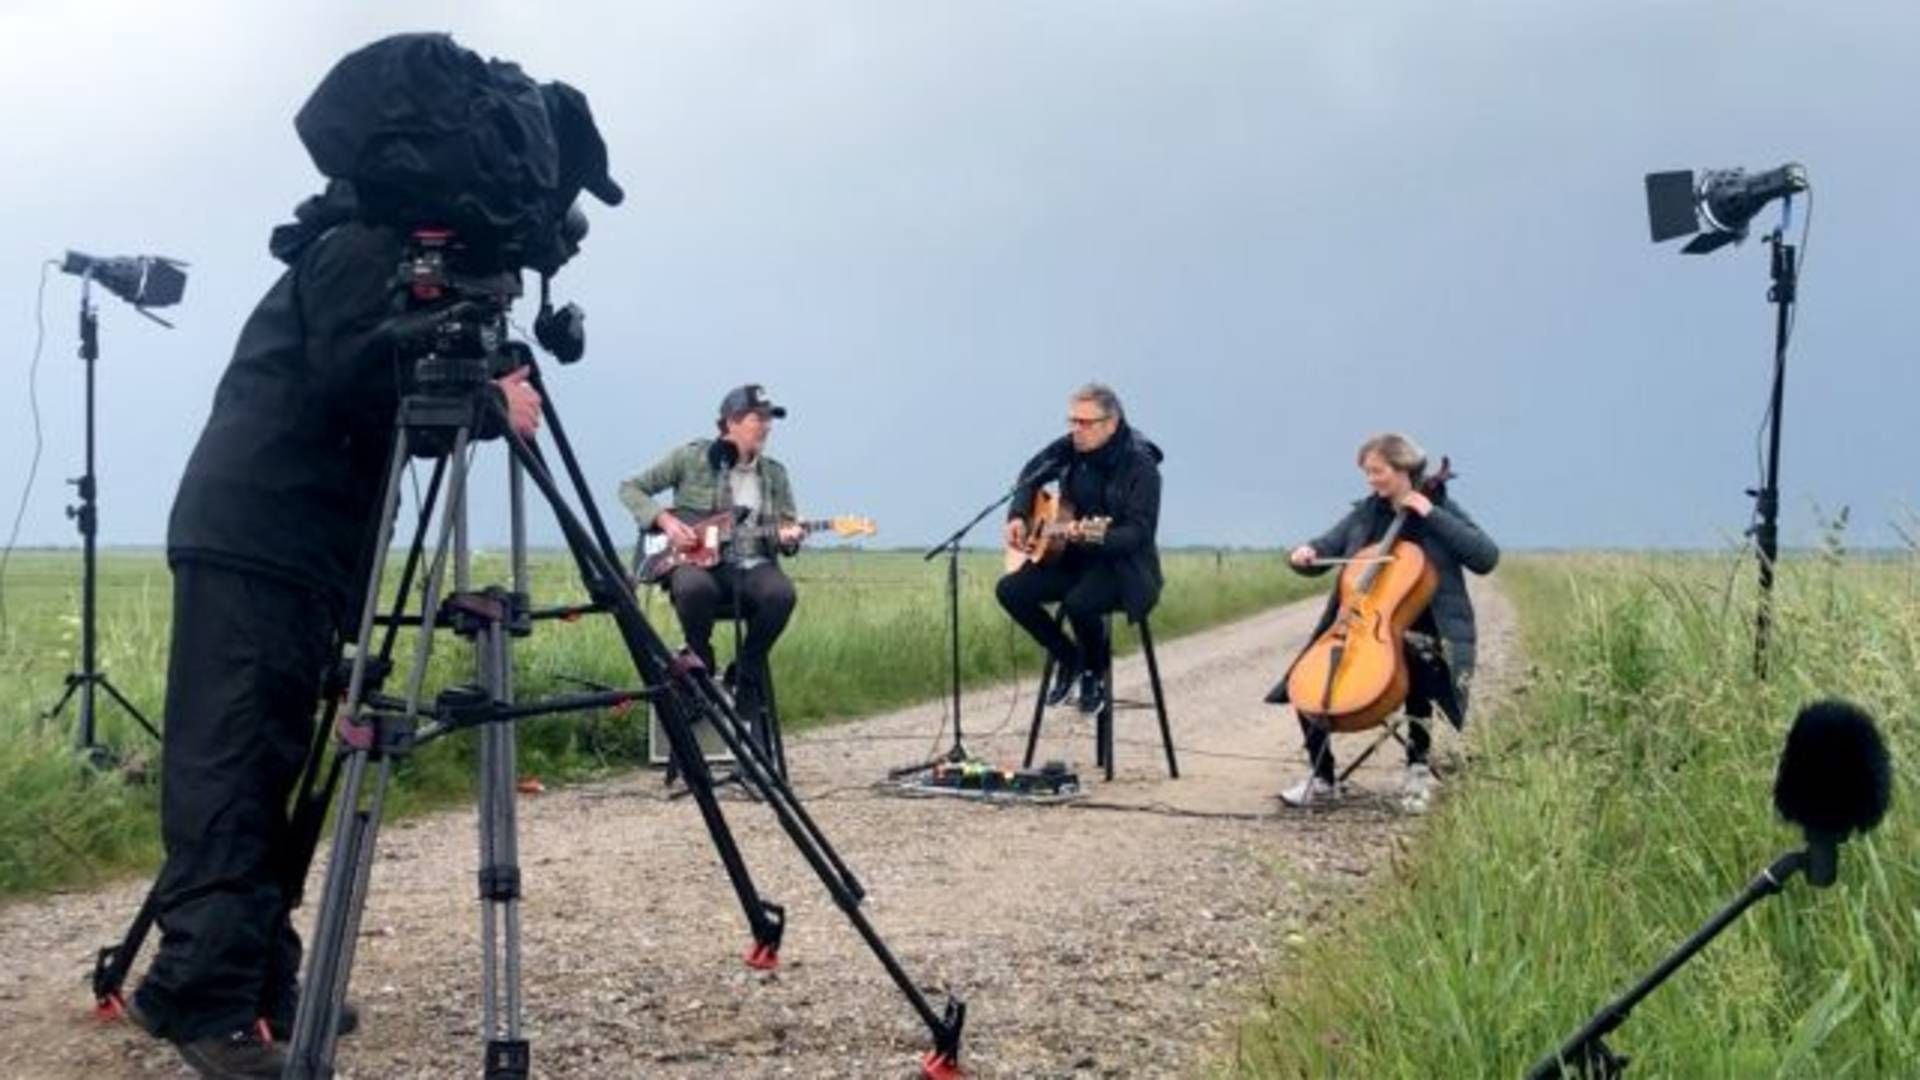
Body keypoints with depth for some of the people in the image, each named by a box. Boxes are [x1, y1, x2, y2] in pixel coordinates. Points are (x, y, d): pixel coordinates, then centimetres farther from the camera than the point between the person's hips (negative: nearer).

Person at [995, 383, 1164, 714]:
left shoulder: (1139, 465, -19)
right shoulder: (1070, 448, -1)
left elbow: (1140, 532, -24)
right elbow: (1032, 474, 18)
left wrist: (1094, 537, -40)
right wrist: (1018, 516, 2)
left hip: (1122, 566, -6)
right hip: (1073, 558, 7)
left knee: (1079, 602, -35)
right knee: (1009, 590, -13)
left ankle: (1096, 672, -2)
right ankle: (1068, 657, 7)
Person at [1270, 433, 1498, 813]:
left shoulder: (1441, 510, 1)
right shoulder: (1365, 514, 11)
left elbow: (1486, 558, -13)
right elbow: (1323, 550, 14)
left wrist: (1432, 514, -15)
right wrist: (1305, 553, -11)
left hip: (1422, 633, -4)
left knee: (1416, 660, -38)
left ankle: (1418, 767, -19)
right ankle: (1322, 778, -1)